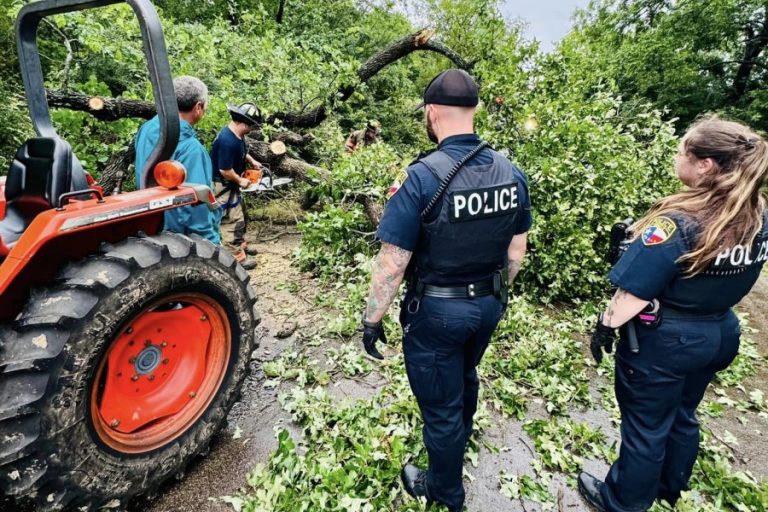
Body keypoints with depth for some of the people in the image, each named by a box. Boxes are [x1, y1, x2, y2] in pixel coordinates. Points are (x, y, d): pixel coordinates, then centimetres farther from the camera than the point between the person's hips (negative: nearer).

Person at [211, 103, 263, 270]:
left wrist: (252, 161, 10)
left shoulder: (237, 134, 0)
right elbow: (225, 170, -29)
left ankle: (241, 246, 37)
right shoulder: (227, 141, -31)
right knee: (233, 220, -3)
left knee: (240, 215, 21)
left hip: (230, 184, 10)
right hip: (222, 186, -10)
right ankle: (237, 257, 7)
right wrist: (240, 181, -16)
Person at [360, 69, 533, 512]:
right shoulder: (512, 172, -4)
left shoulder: (425, 176, -24)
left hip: (436, 311, -6)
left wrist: (373, 319, -8)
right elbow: (517, 250, 5)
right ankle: (458, 442, 61)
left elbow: (393, 263, -21)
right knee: (466, 377, 32)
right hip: (488, 305, 7)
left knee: (441, 404, 15)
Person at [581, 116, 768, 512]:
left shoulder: (678, 224, -28)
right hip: (720, 334, 7)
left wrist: (606, 327, -11)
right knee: (682, 416, 27)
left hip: (663, 341, -7)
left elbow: (634, 293, -25)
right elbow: (734, 280, 8)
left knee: (646, 426, 12)